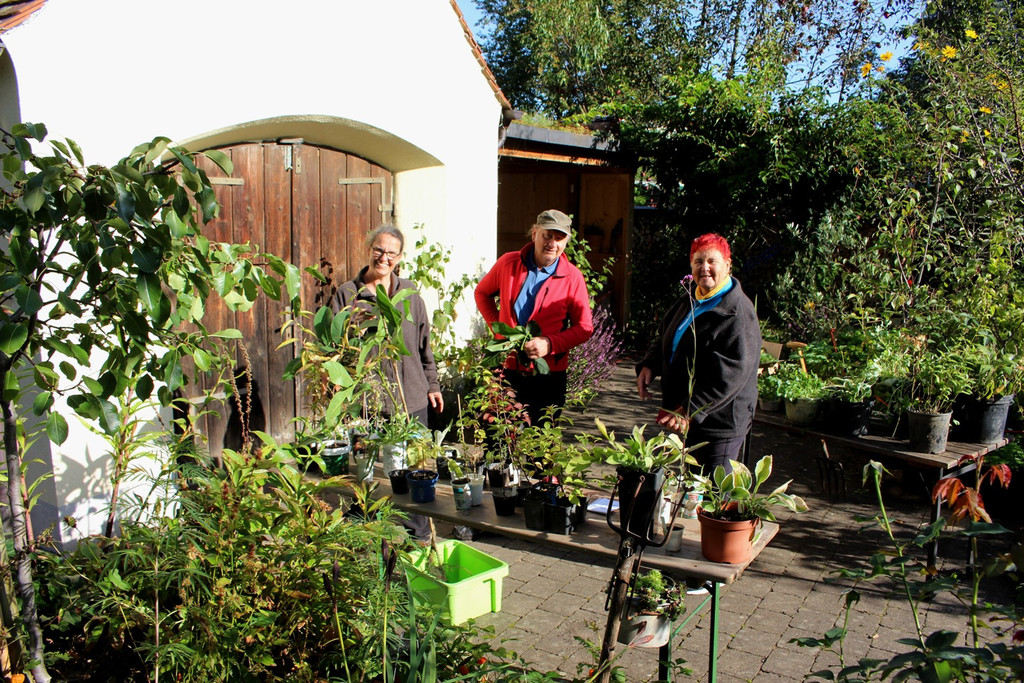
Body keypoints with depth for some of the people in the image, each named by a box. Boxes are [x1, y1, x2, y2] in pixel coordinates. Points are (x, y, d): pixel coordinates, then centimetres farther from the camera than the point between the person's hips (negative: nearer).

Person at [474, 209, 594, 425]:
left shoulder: (573, 277, -4)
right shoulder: (508, 263, 1)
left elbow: (584, 327, -1)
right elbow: (482, 293, 18)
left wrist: (550, 344, -17)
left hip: (548, 377, -1)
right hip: (508, 369, 1)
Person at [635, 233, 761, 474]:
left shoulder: (738, 313, -18)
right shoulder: (689, 299, 9)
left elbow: (732, 373, -25)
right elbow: (665, 338, 23)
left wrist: (690, 410, -29)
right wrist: (649, 365, 2)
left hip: (719, 422, -8)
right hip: (683, 417, 8)